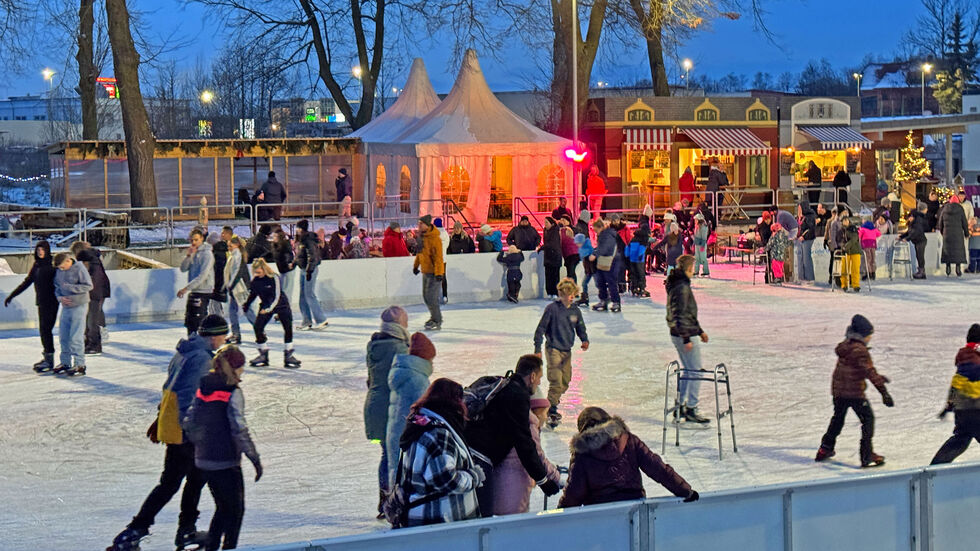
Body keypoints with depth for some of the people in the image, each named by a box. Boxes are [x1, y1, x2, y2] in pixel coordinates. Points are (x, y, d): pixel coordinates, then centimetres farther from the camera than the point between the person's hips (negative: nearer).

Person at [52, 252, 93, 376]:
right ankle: (65, 363, 19)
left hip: (79, 306, -7)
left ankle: (80, 364, -3)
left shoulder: (79, 269, -12)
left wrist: (69, 287, -20)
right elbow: (57, 287, 17)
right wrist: (60, 297, -4)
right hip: (65, 307, 7)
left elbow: (88, 286, -15)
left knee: (76, 337, -8)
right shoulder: (59, 271, 8)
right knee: (63, 336, 9)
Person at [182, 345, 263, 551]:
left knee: (223, 508, 21)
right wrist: (255, 458, -13)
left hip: (203, 459, 7)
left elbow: (189, 422, 9)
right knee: (236, 510, 7)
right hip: (226, 462, -7)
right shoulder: (233, 392, -15)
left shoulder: (202, 388, 6)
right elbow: (239, 430, -20)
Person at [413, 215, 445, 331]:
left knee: (431, 297, -10)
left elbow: (438, 258, -21)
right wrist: (416, 265, 28)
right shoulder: (422, 236, 8)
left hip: (434, 273, -9)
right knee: (426, 296, 17)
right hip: (425, 271, 9)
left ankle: (437, 322, -2)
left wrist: (439, 273, -24)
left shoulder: (435, 239, -19)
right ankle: (435, 317, 33)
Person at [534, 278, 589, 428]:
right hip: (553, 349, -6)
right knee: (556, 381, -13)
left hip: (567, 351, 6)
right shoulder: (552, 309, -11)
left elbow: (580, 328, 16)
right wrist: (537, 349, -10)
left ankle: (553, 400, 31)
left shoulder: (575, 310, 5)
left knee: (565, 381, 11)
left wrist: (585, 340, -5)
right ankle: (551, 411, -8)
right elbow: (541, 328, -8)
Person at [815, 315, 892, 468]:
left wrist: (879, 378, 29)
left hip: (838, 390, 8)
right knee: (868, 419, 4)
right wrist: (884, 392, -22)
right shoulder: (860, 350, -17)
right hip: (855, 392, -8)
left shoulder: (844, 346, 9)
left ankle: (825, 449, 32)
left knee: (838, 418, 24)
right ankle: (867, 456, 0)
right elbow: (870, 372, -22)